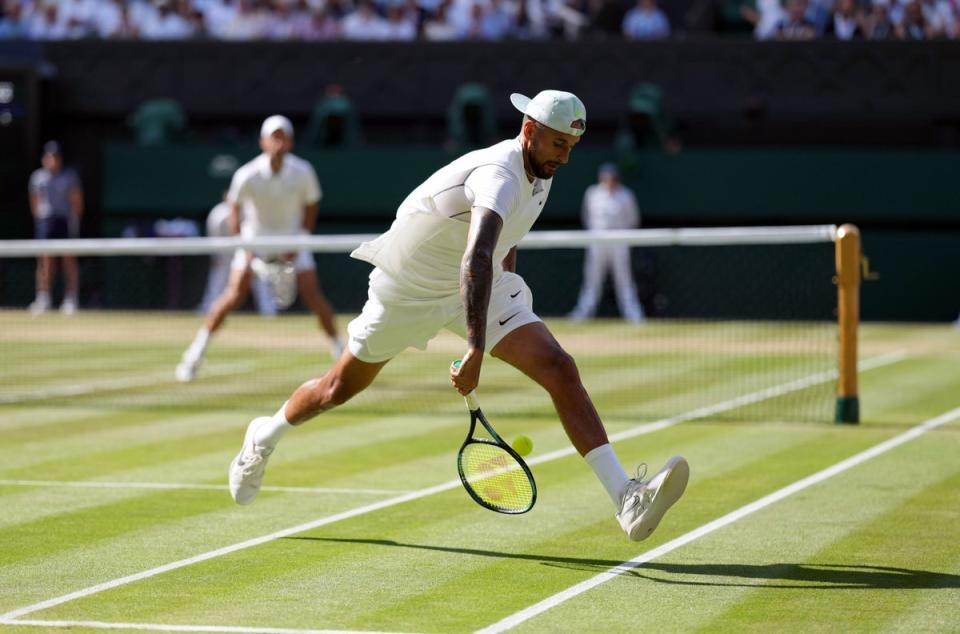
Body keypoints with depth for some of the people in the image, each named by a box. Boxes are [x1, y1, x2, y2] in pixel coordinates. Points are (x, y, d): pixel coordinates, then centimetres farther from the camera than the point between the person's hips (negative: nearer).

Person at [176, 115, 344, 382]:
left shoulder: (303, 172, -17)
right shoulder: (247, 176, -22)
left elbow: (311, 207, -1)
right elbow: (234, 205, -5)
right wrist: (244, 245, -12)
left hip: (292, 237, 1)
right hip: (256, 235, -1)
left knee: (312, 294, -9)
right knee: (236, 293, -13)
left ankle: (340, 352, 8)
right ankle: (196, 352, -2)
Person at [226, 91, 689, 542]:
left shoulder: (540, 172, -4)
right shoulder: (499, 176, -34)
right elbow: (476, 259, -51)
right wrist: (476, 349, -60)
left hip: (483, 285, 6)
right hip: (408, 287, -6)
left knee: (560, 370, -16)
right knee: (341, 388, 13)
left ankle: (626, 499, -24)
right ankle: (264, 437, 46)